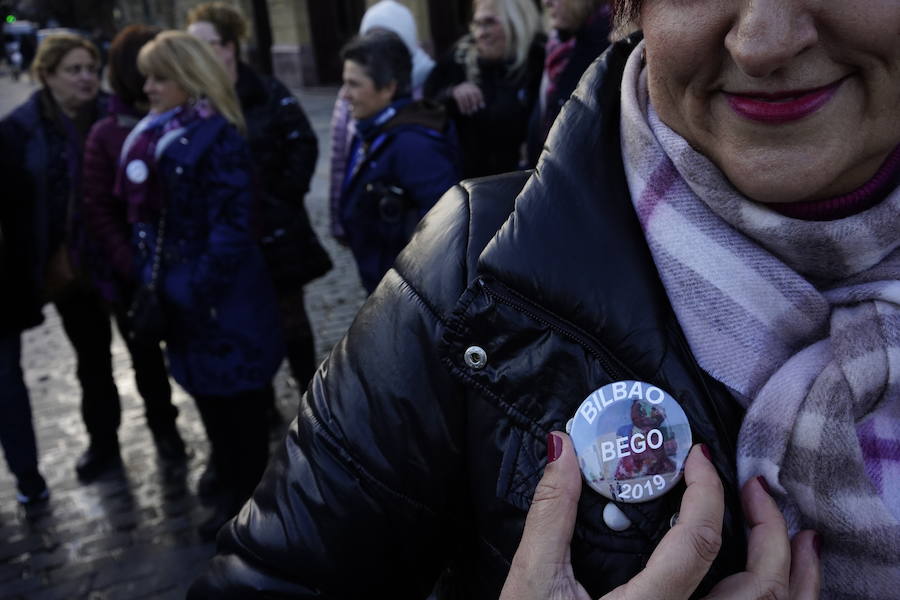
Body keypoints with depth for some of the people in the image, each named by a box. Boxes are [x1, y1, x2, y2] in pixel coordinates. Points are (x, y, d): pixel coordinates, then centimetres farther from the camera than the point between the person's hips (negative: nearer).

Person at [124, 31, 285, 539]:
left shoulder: (217, 136, -16)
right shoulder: (155, 134, 8)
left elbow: (231, 225, -19)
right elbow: (148, 211, 13)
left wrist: (202, 290, -20)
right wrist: (149, 272, 7)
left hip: (222, 294, -8)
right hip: (180, 289, 8)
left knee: (238, 396, 7)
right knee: (208, 391, 19)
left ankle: (248, 496, 24)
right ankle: (232, 482, 36)